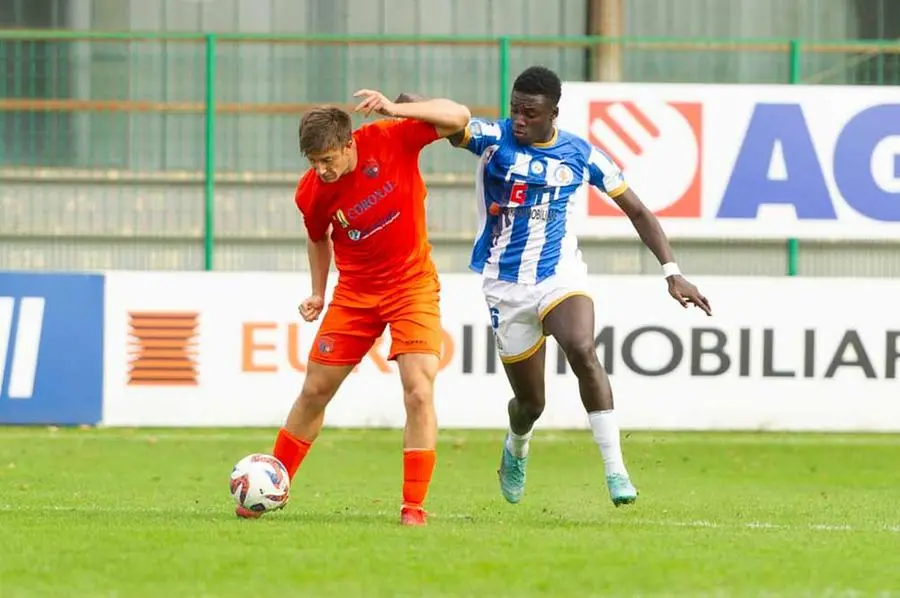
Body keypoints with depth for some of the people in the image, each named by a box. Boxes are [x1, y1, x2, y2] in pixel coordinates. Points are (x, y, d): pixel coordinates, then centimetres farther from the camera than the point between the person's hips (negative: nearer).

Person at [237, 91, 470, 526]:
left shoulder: (391, 139, -20)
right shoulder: (311, 192, -12)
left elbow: (458, 117, -23)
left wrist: (395, 111, -34)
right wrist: (318, 293, 7)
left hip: (412, 285, -2)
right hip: (355, 291, 2)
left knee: (419, 392, -16)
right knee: (315, 391, 9)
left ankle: (414, 505, -10)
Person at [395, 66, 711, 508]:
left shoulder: (581, 155, -3)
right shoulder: (493, 139, -8)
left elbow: (637, 211, 5)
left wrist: (671, 273, -2)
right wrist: (407, 104, -47)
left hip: (560, 274, 0)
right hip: (505, 285, 0)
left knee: (582, 350, -31)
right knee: (530, 401, 6)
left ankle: (616, 471, -28)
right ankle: (516, 450, 45)